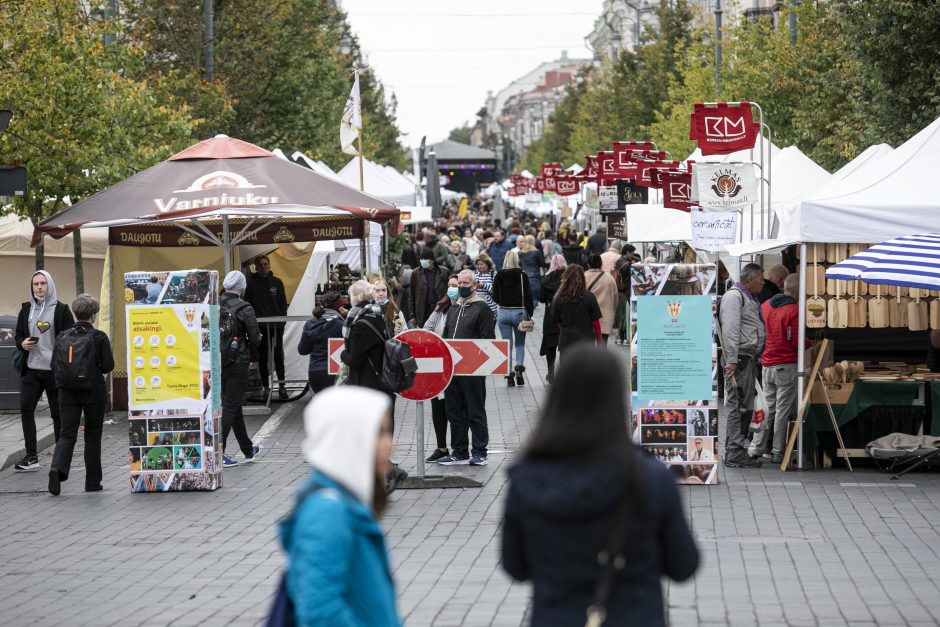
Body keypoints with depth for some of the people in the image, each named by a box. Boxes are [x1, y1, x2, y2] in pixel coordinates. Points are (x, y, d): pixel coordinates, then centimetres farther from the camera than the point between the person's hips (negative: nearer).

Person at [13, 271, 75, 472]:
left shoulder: (61, 310, -2)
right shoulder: (26, 310, 11)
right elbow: (18, 334, 18)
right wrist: (22, 344, -6)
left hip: (55, 370, -4)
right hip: (31, 370, 4)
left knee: (58, 413, 4)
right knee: (26, 410, -6)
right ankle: (31, 457, -2)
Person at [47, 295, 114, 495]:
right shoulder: (99, 337, -8)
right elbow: (108, 366, -9)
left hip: (68, 391, 2)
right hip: (93, 390, -2)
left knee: (67, 434, 1)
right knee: (92, 436, 11)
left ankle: (57, 468, -27)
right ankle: (92, 482, 15)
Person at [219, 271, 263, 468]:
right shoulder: (245, 309, -12)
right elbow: (256, 340, -9)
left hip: (217, 362, 6)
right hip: (237, 362, -6)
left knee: (234, 406, 17)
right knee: (230, 407, -2)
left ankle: (248, 450, 30)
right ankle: (218, 452, -9)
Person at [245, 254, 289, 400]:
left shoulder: (277, 282, 7)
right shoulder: (251, 283, 3)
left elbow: (283, 304, 9)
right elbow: (247, 305, 2)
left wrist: (282, 322, -2)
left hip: (276, 326, 0)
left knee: (278, 356, -3)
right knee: (262, 358, 4)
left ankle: (281, 385, 5)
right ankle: (266, 387, 11)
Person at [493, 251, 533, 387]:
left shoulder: (499, 276, -3)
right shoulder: (522, 275, -8)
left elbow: (495, 297, 2)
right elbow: (528, 296, -8)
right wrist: (530, 314, -2)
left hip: (503, 313, 1)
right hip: (519, 312, -1)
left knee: (507, 345, 7)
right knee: (520, 343, 15)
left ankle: (509, 375, 2)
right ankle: (519, 366, -8)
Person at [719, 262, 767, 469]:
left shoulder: (750, 299, 22)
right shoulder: (734, 296, -10)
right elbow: (730, 330, -18)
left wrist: (757, 358, 20)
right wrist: (731, 359, -24)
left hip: (749, 358, 10)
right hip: (738, 358, -10)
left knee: (745, 407, 12)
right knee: (738, 406, -10)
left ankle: (738, 450, 18)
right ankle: (735, 453, -10)